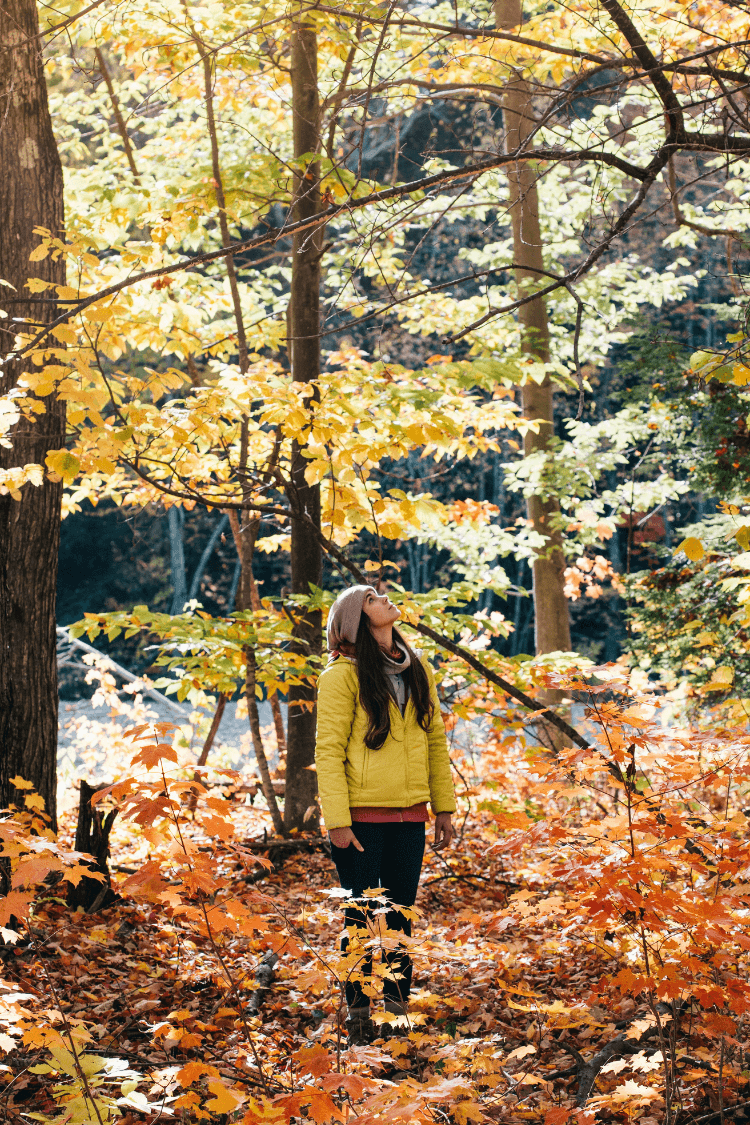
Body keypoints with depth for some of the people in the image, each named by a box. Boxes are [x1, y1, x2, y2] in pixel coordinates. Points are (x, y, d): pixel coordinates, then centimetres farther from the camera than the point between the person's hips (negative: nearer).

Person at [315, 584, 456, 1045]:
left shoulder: (418, 670, 11)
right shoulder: (343, 675, -7)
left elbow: (435, 739, 15)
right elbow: (328, 749, -9)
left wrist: (445, 807, 11)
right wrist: (337, 820, -15)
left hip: (409, 815, 5)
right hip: (362, 814, -5)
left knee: (400, 917, 12)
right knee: (362, 916, 1)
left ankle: (398, 1011, 22)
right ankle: (359, 1017, 11)